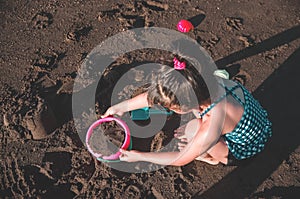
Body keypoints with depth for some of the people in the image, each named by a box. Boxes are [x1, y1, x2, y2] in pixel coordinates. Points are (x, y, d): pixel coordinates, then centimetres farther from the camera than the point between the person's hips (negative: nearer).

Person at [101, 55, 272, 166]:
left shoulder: (211, 126, -41)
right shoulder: (201, 79, -24)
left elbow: (181, 160, -22)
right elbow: (156, 95, -9)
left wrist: (139, 156, -12)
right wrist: (123, 106, 1)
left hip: (249, 145, -6)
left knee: (193, 129, -24)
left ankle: (221, 156, 7)